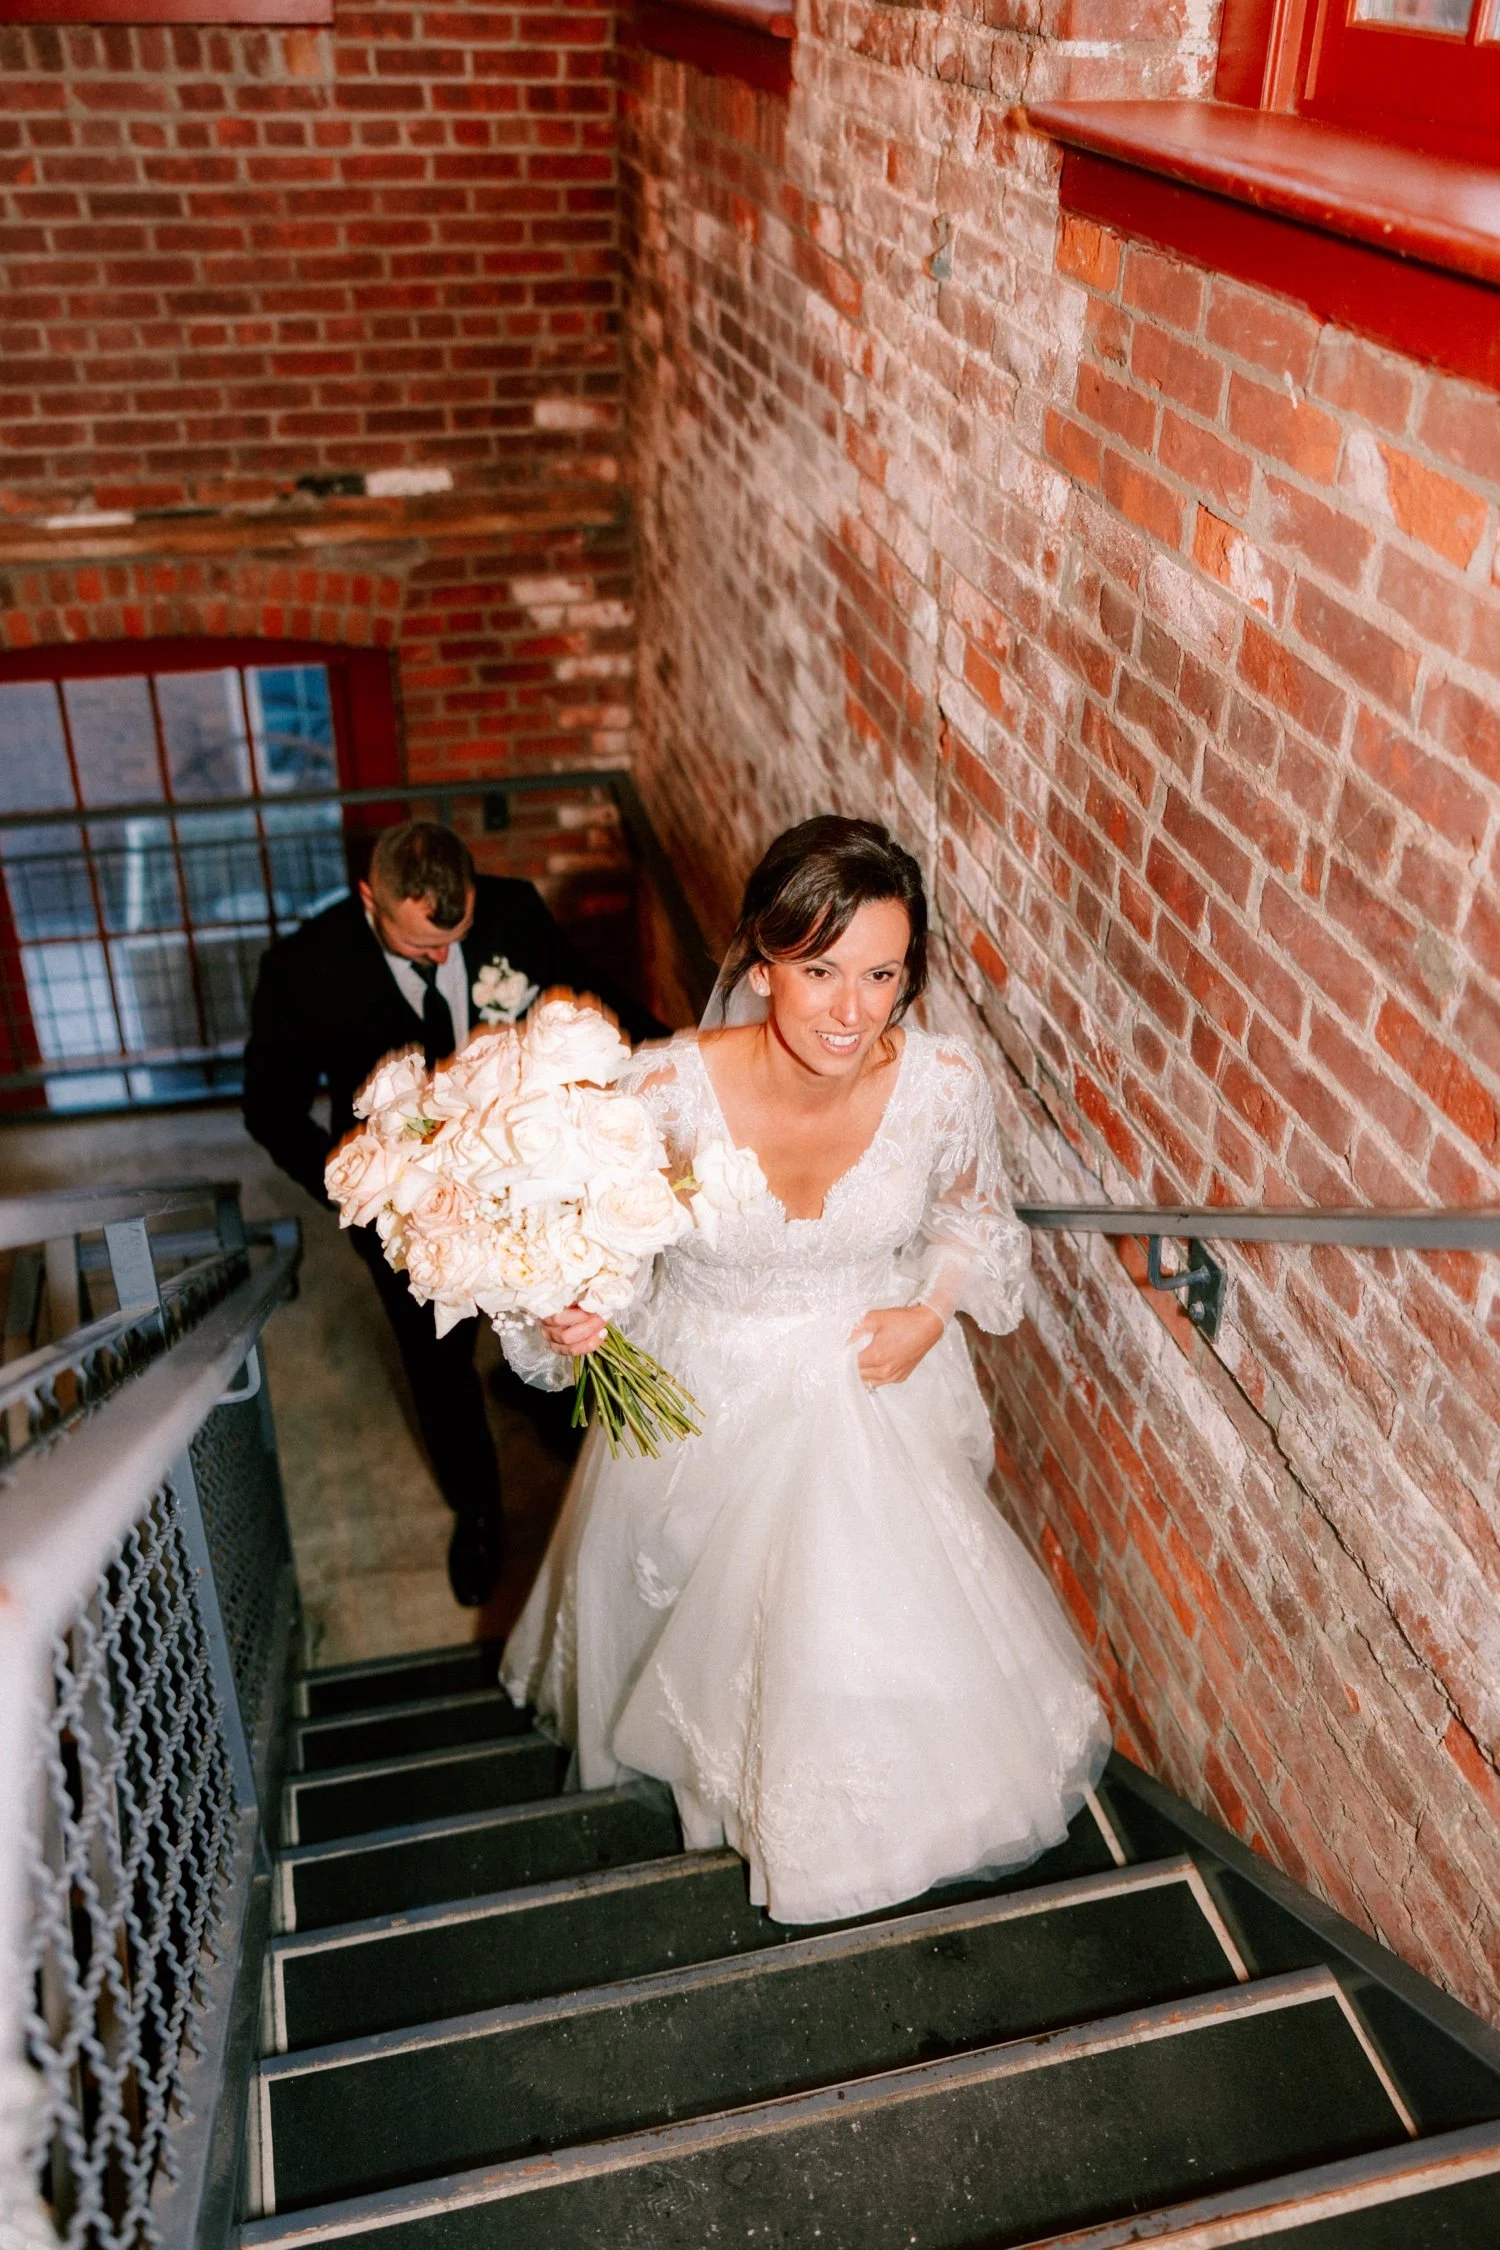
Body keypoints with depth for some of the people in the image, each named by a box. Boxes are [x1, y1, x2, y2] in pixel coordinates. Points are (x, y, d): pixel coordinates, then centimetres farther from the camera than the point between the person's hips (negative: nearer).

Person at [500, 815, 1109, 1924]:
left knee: (885, 1623, 19)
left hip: (875, 1388, 1)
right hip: (709, 1401, -1)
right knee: (699, 1617, 26)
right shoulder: (667, 1092, -31)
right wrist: (567, 1319, -35)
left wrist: (934, 1310, -14)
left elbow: (973, 1211, 0)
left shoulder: (943, 1079, -23)